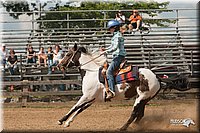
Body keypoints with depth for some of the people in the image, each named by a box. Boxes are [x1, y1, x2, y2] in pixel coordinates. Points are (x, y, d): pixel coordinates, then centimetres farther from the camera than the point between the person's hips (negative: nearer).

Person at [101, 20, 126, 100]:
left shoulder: (117, 36, -13)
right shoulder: (116, 35, 19)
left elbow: (115, 47, -22)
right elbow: (113, 46, 32)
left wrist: (106, 52, -20)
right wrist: (106, 49, 18)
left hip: (118, 56, -11)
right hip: (117, 56, 11)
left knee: (109, 71, -22)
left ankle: (111, 91, -33)